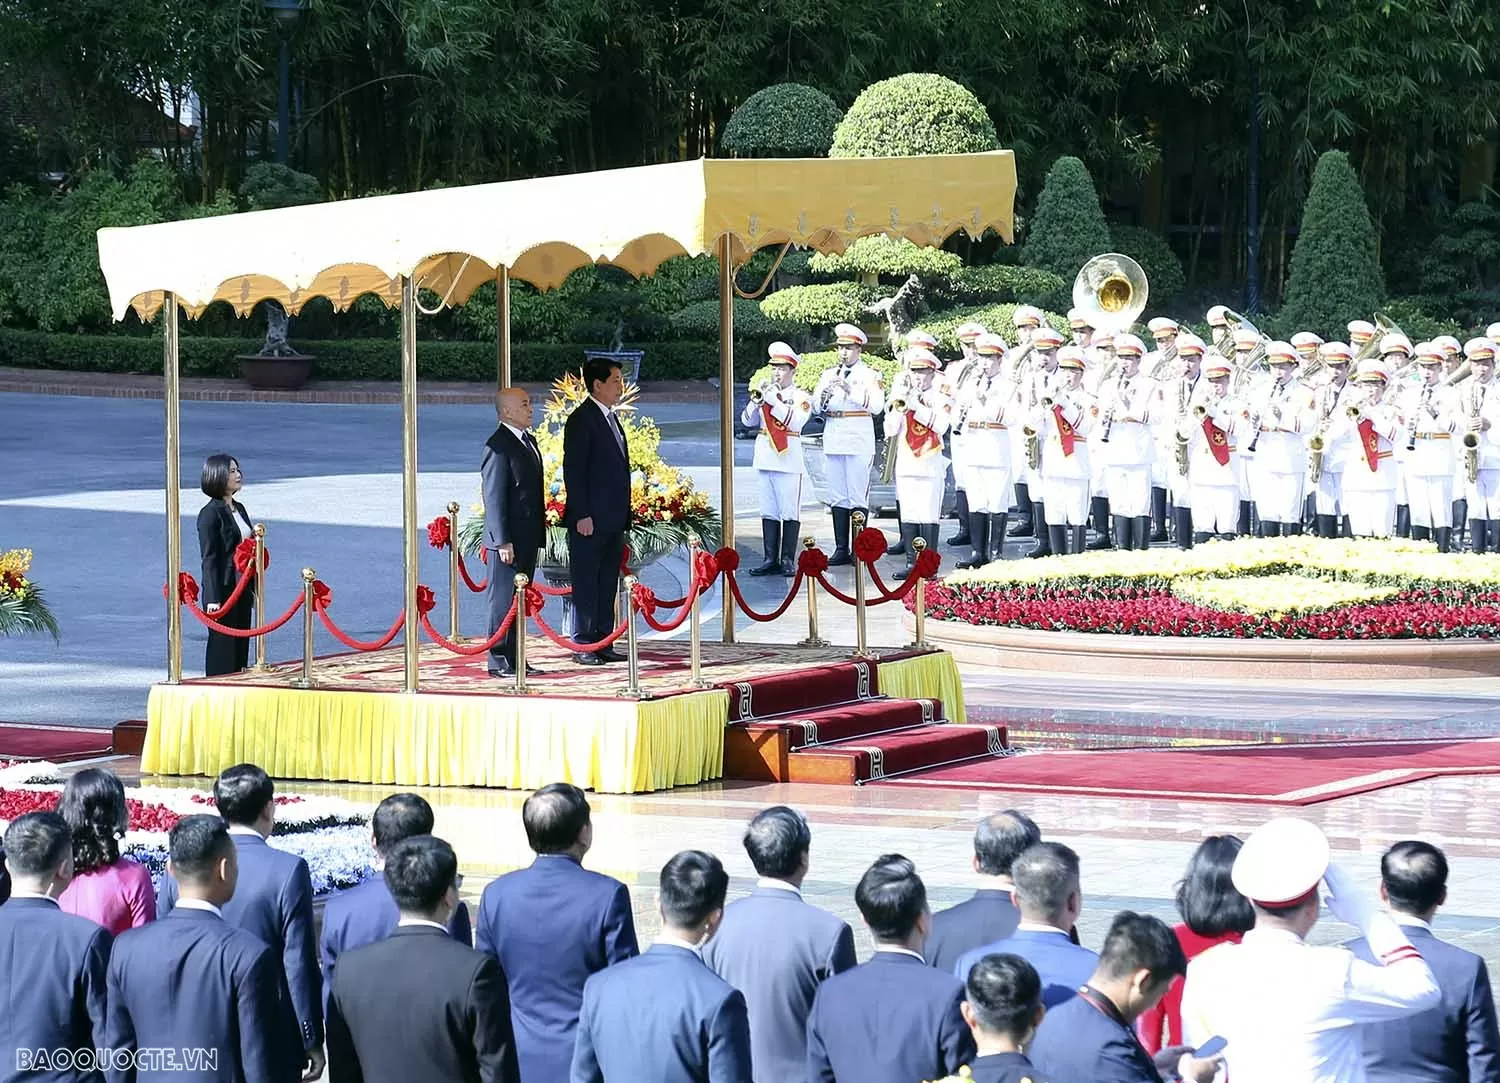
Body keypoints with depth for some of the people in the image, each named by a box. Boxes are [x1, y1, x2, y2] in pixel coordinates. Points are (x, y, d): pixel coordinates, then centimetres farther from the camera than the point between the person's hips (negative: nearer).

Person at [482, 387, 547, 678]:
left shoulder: (527, 440, 15)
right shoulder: (498, 446, -14)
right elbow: (494, 497, -17)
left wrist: (539, 532, 18)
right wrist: (503, 541, -20)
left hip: (528, 537, 9)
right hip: (508, 539, -9)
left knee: (519, 600, 13)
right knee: (503, 599, -4)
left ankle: (515, 658, 19)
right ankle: (499, 661, -1)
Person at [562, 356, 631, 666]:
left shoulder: (612, 418, 16)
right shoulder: (581, 420, -11)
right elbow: (573, 471, -15)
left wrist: (624, 514, 17)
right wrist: (582, 515, -19)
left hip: (613, 520, 9)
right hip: (590, 521, -9)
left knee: (607, 584, 11)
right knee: (586, 584, -3)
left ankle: (603, 644, 16)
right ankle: (583, 647, 1)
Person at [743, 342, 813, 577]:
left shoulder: (801, 397, 1)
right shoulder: (766, 392, 15)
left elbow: (796, 421, -15)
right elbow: (748, 420, 10)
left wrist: (775, 402, -19)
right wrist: (756, 401, -8)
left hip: (788, 458, -5)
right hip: (765, 458, 5)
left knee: (790, 512, -4)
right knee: (768, 512, 6)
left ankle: (788, 560, -1)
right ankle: (771, 560, 9)